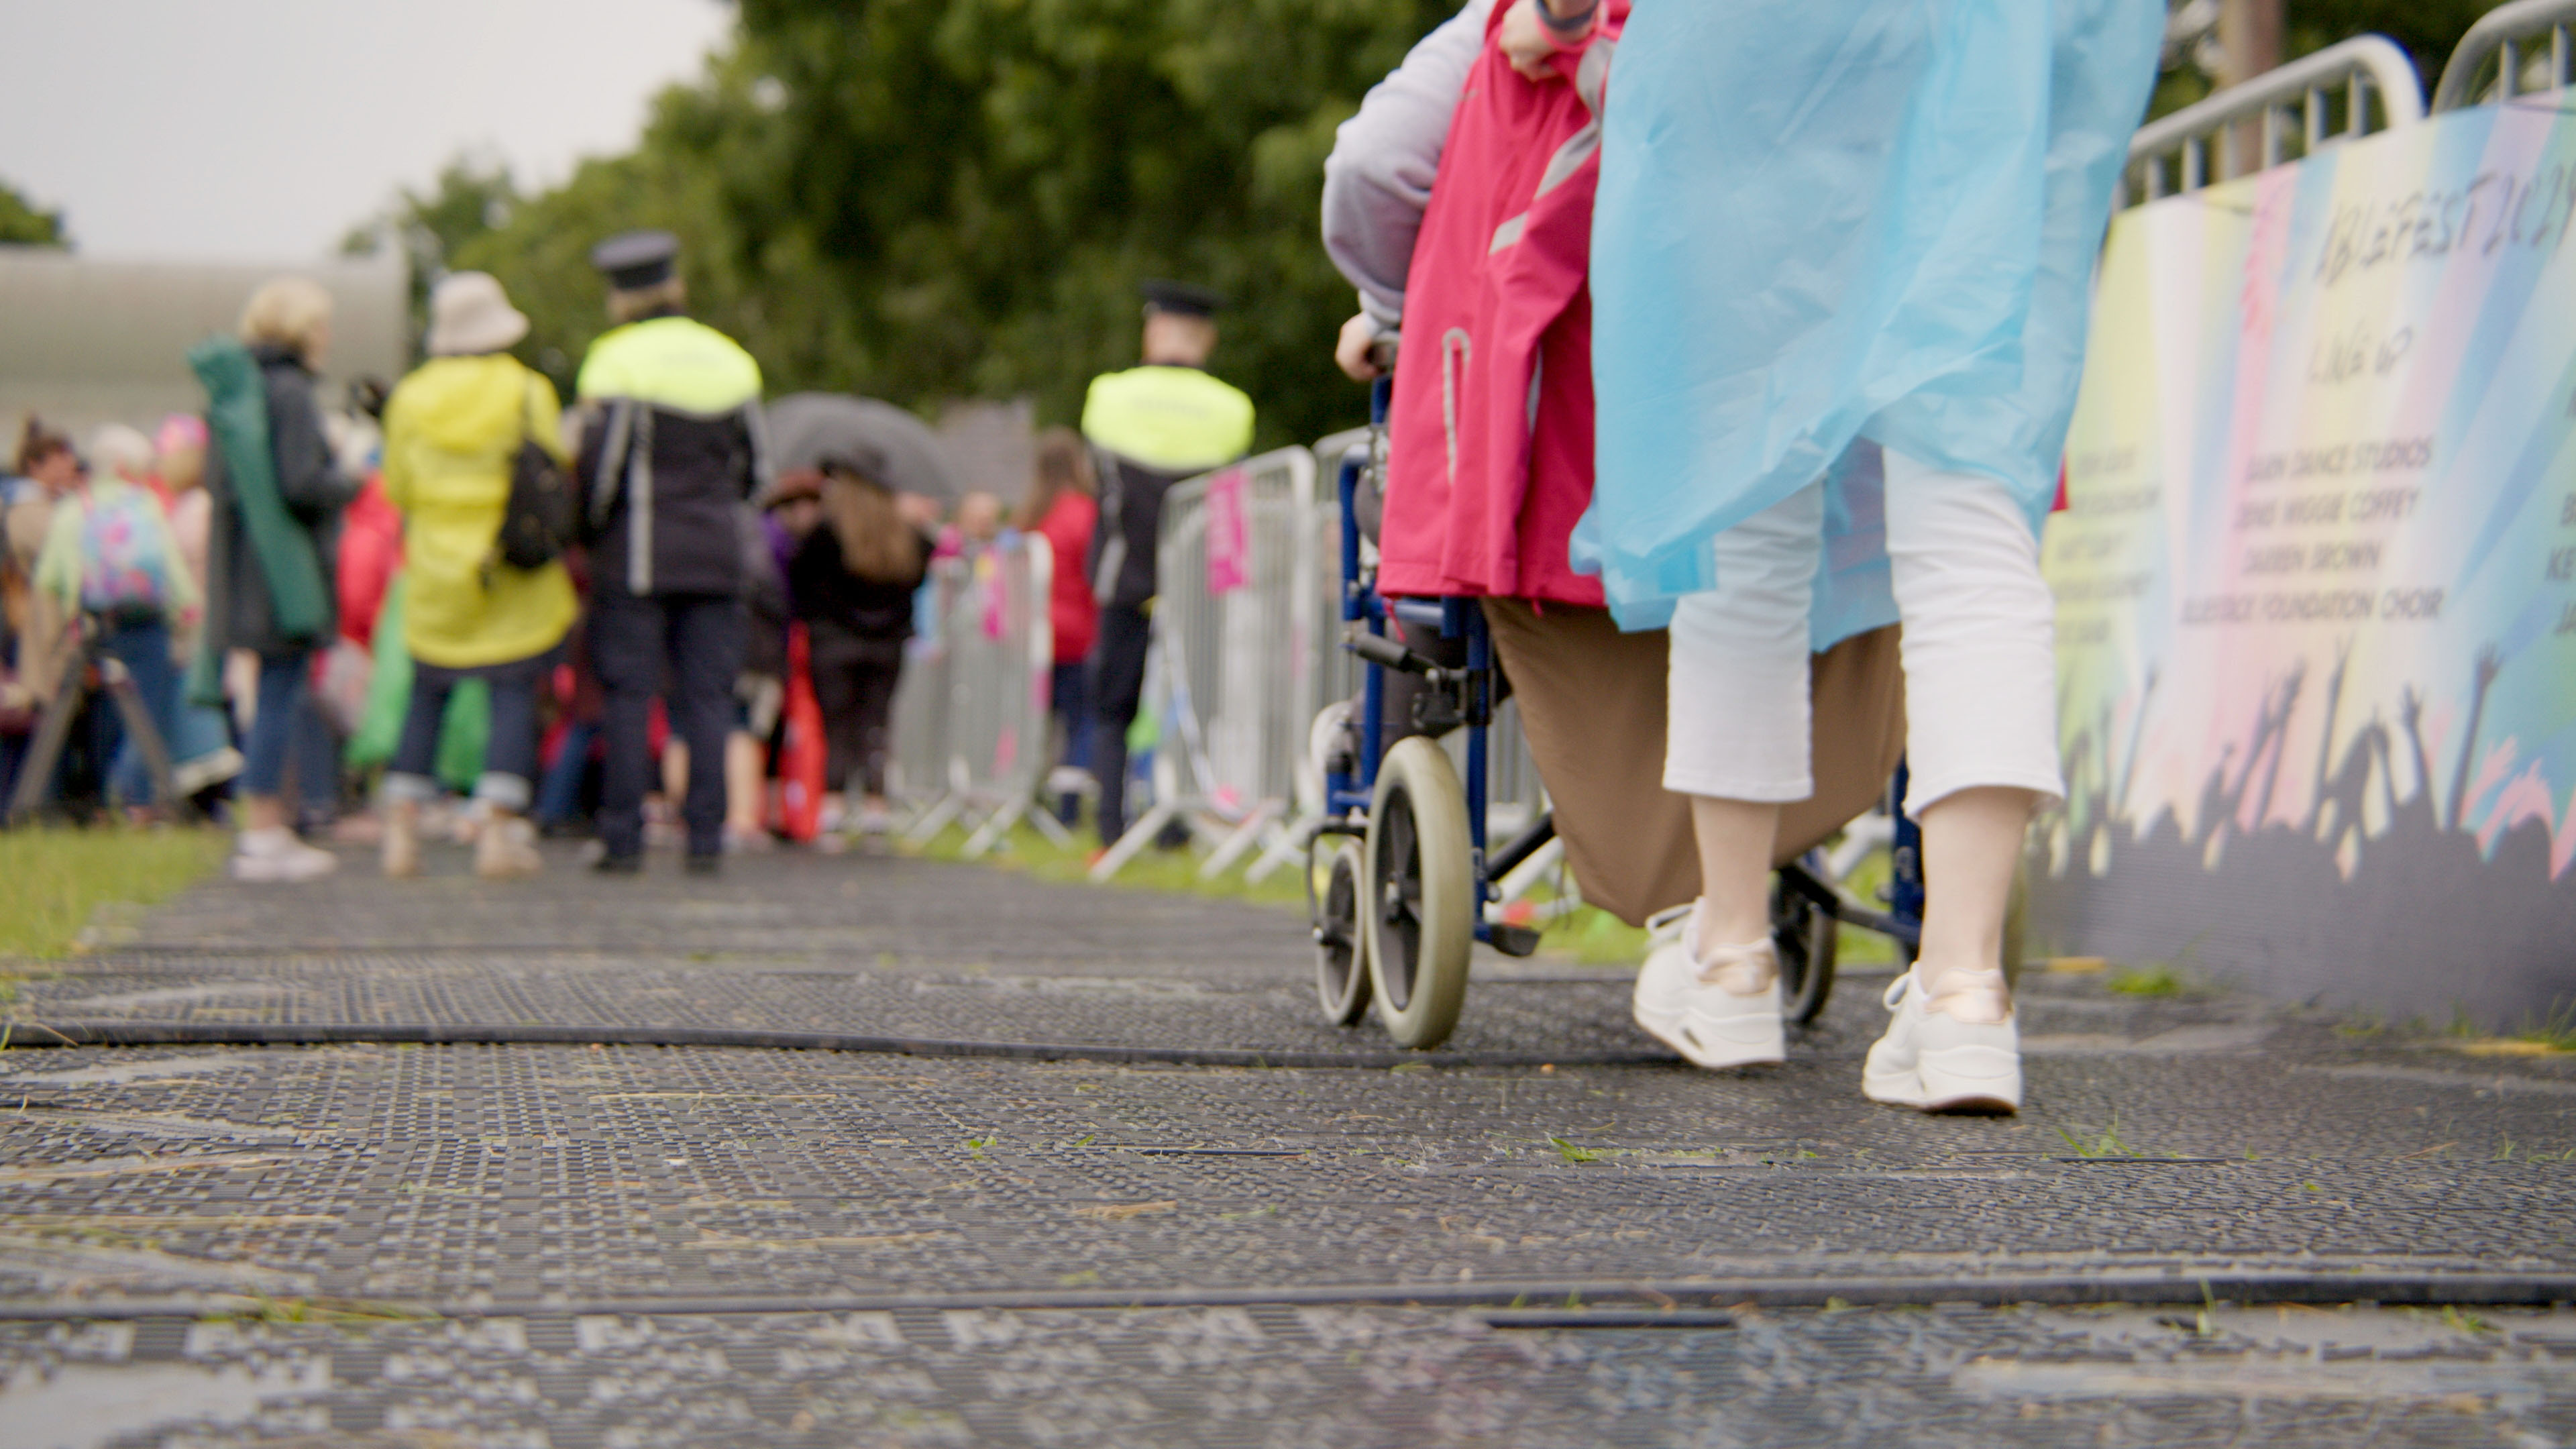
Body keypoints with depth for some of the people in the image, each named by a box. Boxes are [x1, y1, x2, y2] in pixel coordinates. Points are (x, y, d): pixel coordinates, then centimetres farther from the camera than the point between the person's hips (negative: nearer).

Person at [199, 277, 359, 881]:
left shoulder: (235, 388, 12)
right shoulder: (290, 391, -15)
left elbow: (215, 479, 17)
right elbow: (302, 483, -21)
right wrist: (349, 485, -2)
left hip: (242, 559, 9)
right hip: (287, 560, -9)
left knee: (277, 696, 15)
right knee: (282, 695, -5)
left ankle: (266, 827, 19)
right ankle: (263, 834, -4)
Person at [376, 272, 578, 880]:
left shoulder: (411, 397, 2)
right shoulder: (528, 392, -6)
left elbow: (398, 488, 7)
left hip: (436, 570, 3)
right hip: (516, 577, -3)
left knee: (426, 696, 11)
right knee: (514, 694, 0)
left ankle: (401, 829, 5)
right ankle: (500, 832, -9)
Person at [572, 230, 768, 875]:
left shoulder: (618, 360, -6)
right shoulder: (729, 360, 9)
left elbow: (600, 462, -11)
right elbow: (755, 470, 13)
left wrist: (589, 531, 3)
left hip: (637, 555, -3)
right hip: (715, 554, 3)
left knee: (630, 695, 0)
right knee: (708, 694, 4)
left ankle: (623, 838, -2)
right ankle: (706, 837, 1)